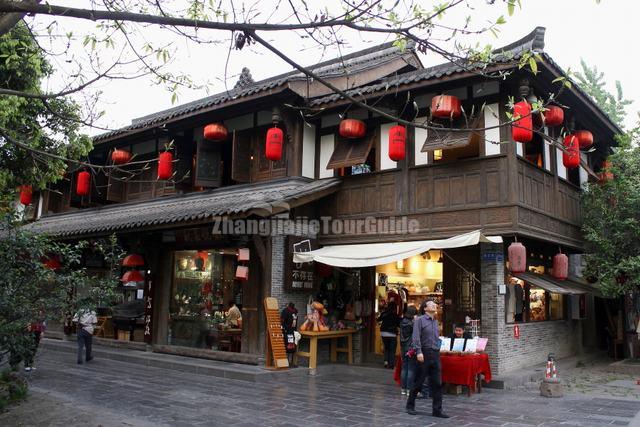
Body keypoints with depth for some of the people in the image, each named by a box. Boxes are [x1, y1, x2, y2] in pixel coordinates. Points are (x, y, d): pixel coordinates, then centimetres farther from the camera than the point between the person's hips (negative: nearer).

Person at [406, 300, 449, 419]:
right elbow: (416, 337, -12)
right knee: (418, 382, 3)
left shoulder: (435, 321, 17)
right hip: (424, 353, -6)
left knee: (437, 383, 3)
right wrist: (419, 352, -21)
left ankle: (437, 410, 8)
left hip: (436, 354, 6)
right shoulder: (420, 320, -3)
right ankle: (410, 406, 18)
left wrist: (437, 351, 13)